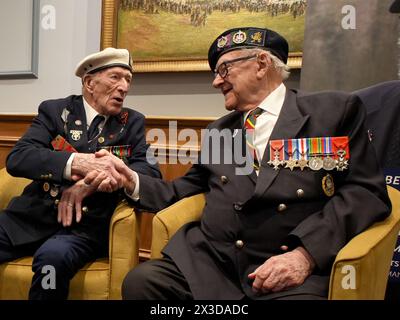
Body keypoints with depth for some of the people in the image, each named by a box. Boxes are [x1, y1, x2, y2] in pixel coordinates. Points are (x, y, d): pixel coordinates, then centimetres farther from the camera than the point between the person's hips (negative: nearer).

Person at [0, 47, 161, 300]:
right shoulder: (55, 110, 5)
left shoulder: (133, 123, 8)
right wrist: (79, 162, -27)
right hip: (33, 215, 1)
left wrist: (92, 181, -20)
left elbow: (152, 171, -4)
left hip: (85, 225, 0)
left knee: (53, 256, -32)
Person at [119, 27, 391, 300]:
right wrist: (134, 181, 9)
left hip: (291, 269, -4)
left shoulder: (336, 110, 7)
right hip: (208, 262, 5)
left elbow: (367, 191, -2)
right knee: (140, 281, -20)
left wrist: (306, 253, -14)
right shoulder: (219, 130, 23)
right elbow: (184, 192, 26)